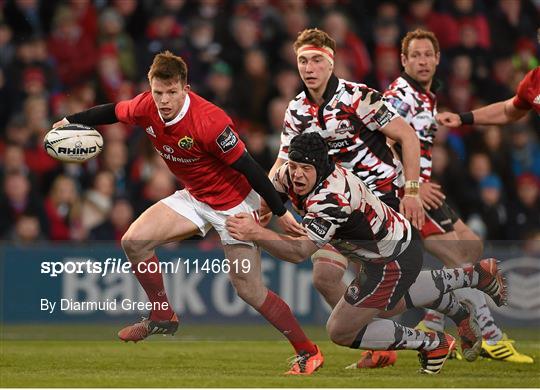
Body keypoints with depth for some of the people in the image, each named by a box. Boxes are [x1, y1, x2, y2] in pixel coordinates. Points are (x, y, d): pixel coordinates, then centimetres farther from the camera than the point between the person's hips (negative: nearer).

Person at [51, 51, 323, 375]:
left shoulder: (210, 121, -32)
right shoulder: (147, 108, -14)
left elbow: (248, 166, -25)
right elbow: (114, 112, 10)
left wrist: (280, 212, -20)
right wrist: (70, 121, 11)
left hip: (234, 204, -7)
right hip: (194, 198, 7)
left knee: (250, 290, -8)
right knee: (134, 242, -7)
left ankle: (308, 353, 6)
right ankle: (163, 316, 12)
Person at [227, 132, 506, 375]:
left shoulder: (331, 197, -37)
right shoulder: (287, 176, -12)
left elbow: (301, 252, -42)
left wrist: (257, 234, -53)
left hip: (395, 261, -9)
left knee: (341, 332, -6)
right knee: (391, 302, 38)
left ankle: (432, 344, 7)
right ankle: (474, 275, 55)